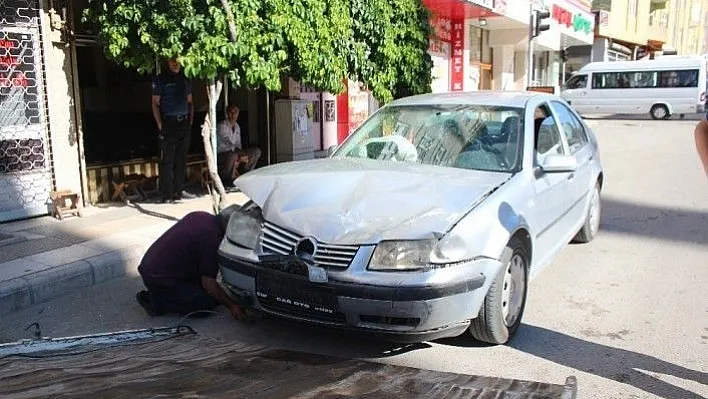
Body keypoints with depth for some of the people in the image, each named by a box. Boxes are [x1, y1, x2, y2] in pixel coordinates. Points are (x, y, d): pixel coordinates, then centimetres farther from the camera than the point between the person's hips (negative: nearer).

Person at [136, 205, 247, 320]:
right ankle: (157, 303, -3)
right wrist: (231, 306, -9)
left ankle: (155, 295, 11)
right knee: (208, 303, -6)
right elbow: (208, 282, -18)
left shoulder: (200, 216, 5)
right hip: (159, 279, -9)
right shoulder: (211, 237, -21)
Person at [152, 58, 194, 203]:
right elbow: (155, 103, -2)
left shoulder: (185, 79, 16)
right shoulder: (161, 79, 0)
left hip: (184, 123, 5)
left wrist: (191, 119, 9)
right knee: (167, 160, -5)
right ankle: (167, 195, -3)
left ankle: (178, 191, 14)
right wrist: (160, 125, -10)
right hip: (168, 123, -5)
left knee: (181, 159, 7)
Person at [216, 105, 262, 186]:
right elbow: (228, 143, -25)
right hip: (221, 154, -8)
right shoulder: (222, 126, -14)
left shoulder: (237, 127, 11)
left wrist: (241, 155, -6)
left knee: (257, 151, -4)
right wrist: (240, 156, -30)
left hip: (234, 153, 8)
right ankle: (225, 179, -17)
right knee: (232, 155, -42)